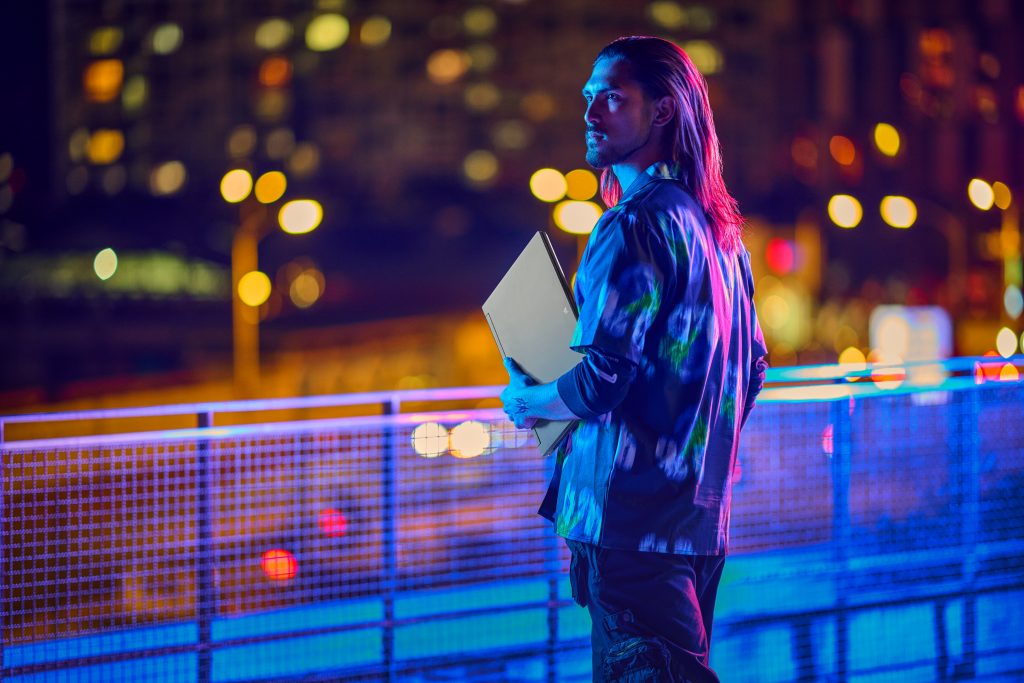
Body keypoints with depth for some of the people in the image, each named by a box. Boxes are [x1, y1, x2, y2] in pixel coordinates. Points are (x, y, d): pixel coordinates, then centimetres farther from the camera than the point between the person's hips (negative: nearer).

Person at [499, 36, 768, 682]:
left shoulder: (636, 227, -15)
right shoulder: (719, 227, 14)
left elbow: (600, 383, -19)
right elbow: (751, 368, 22)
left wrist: (527, 400, 0)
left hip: (632, 514, -9)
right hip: (699, 515, 9)